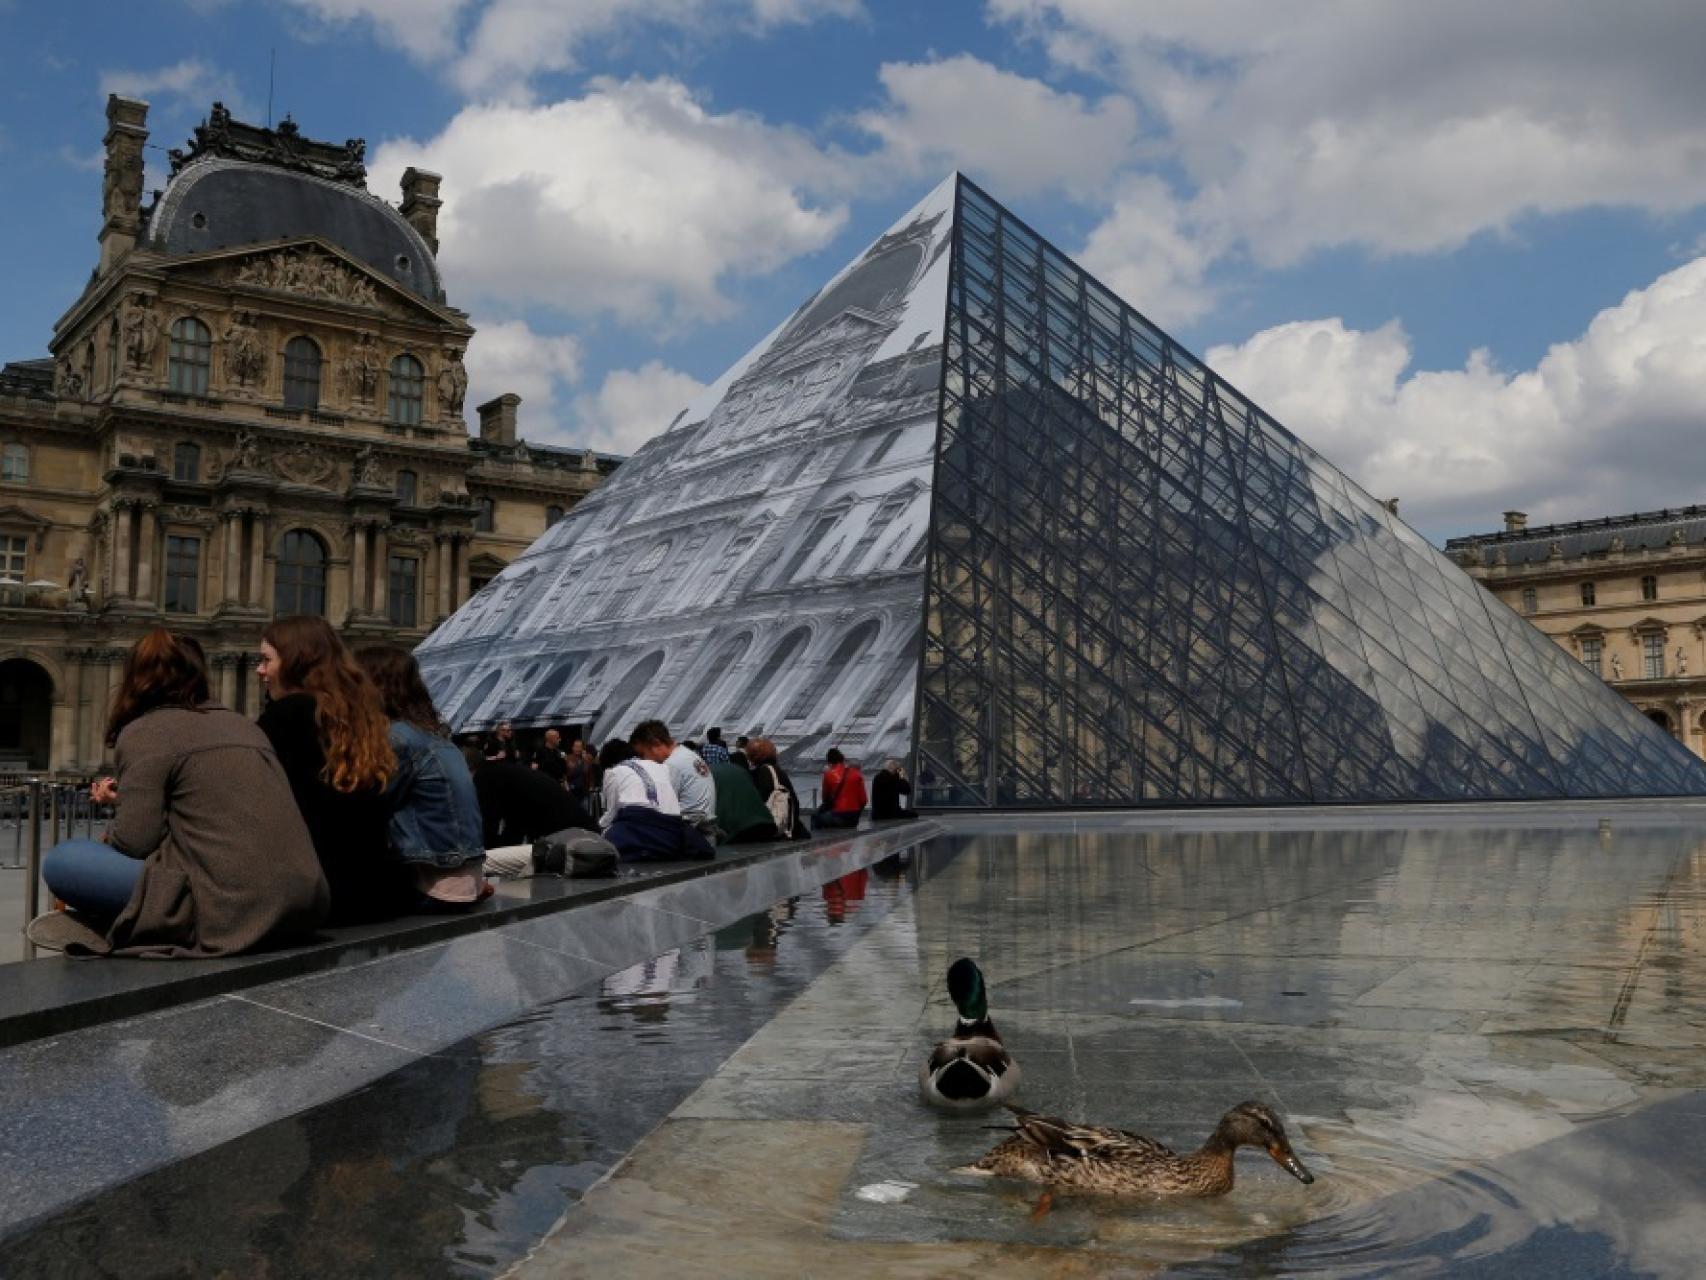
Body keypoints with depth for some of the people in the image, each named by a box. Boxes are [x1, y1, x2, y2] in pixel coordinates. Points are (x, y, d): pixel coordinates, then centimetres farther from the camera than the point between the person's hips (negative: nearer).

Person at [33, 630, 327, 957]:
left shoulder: (143, 733, 2)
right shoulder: (241, 724, 22)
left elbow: (135, 842, -6)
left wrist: (110, 833, 18)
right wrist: (128, 796, 33)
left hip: (231, 909, -7)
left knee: (61, 861, 6)